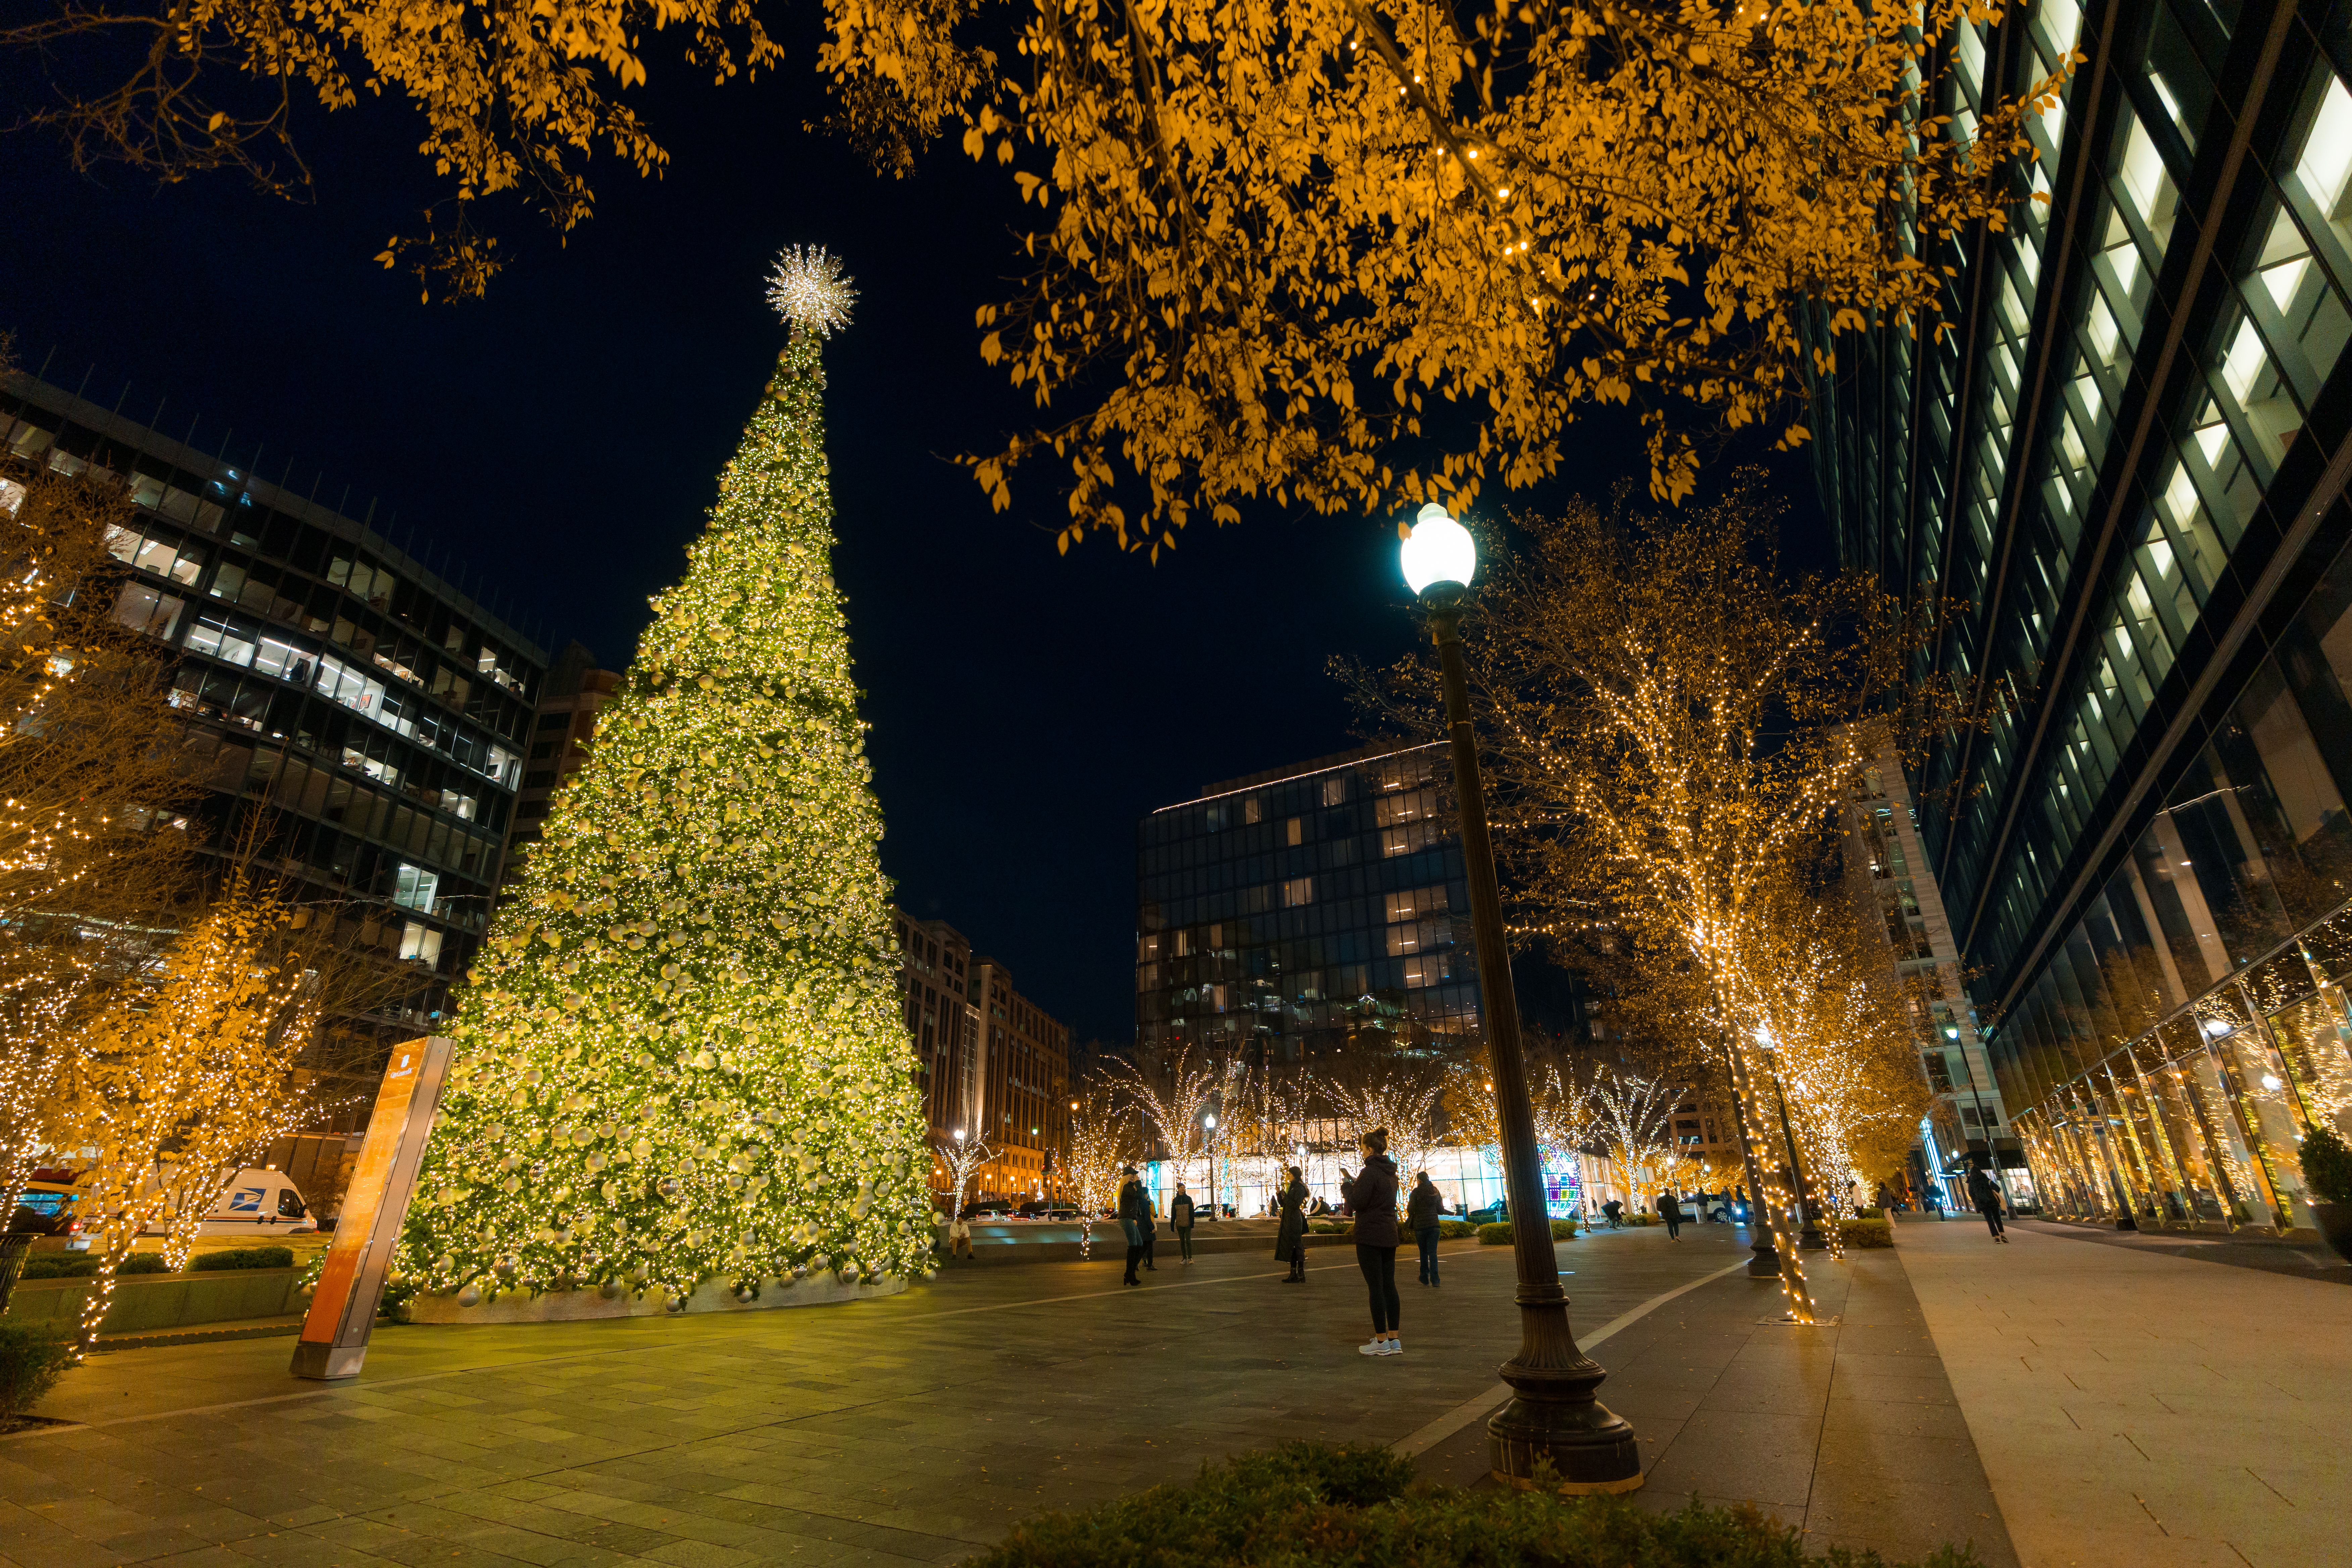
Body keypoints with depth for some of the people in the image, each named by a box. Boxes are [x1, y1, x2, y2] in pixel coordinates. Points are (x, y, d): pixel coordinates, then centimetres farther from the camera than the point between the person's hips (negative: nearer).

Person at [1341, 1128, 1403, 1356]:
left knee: (1376, 1288, -3)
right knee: (1389, 1286, 10)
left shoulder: (1370, 1171, -16)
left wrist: (1347, 1187, 1)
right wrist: (1356, 1185, 16)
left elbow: (1357, 1203, -16)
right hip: (1389, 1236, 8)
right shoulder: (1390, 1172, 12)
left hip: (1370, 1236, -8)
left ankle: (1381, 1342, 2)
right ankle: (1394, 1340, 12)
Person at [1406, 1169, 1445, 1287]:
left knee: (1424, 1252, 11)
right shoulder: (1436, 1192, 6)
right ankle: (1435, 1279, -8)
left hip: (1420, 1226, -3)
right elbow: (1441, 1211, 10)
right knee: (1433, 1252, 2)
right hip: (1434, 1225, 3)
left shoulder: (1416, 1192, -7)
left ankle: (1425, 1278, 16)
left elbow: (1410, 1210, -11)